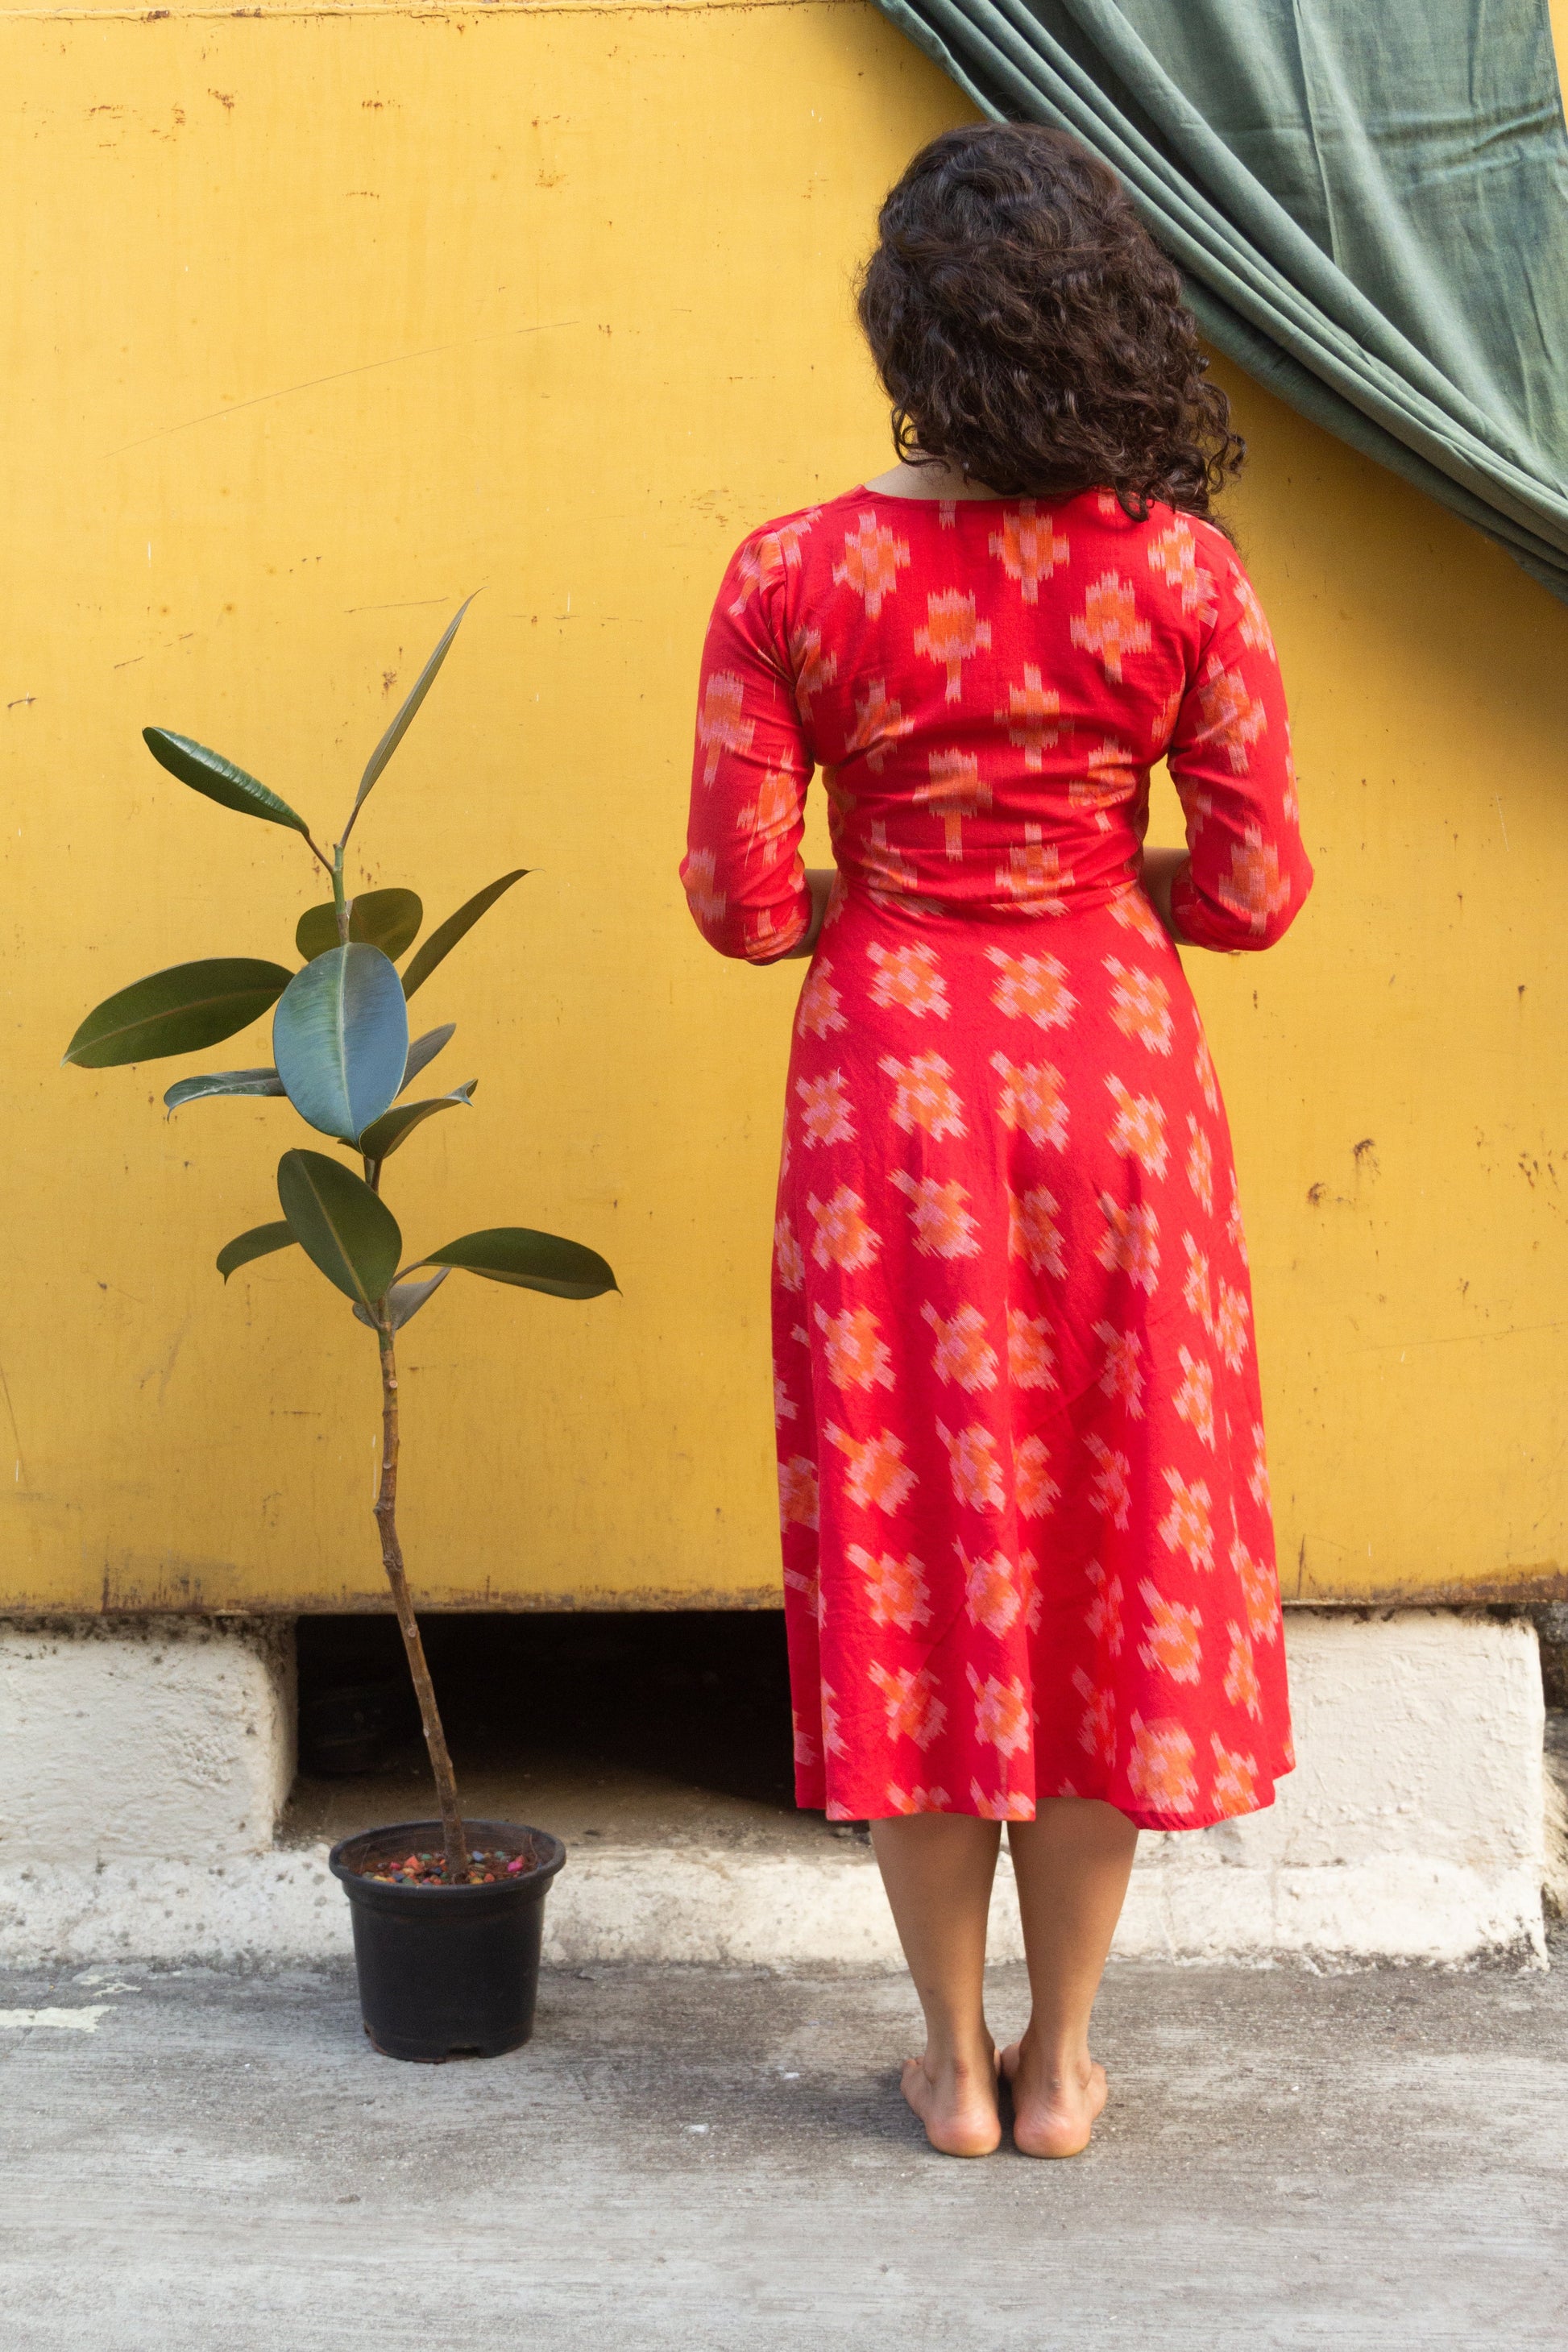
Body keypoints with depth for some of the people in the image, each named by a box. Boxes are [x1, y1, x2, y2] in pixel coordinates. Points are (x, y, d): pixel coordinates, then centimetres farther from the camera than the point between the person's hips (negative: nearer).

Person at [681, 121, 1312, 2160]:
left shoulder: (792, 578, -9)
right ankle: (1061, 2061, 22)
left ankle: (958, 2065, 20)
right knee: (1109, 1543, 11)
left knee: (921, 1551, 10)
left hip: (888, 1079, 0)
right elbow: (1255, 891, -5)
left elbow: (743, 901, -7)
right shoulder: (1180, 575, -8)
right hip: (1111, 1078, 1)